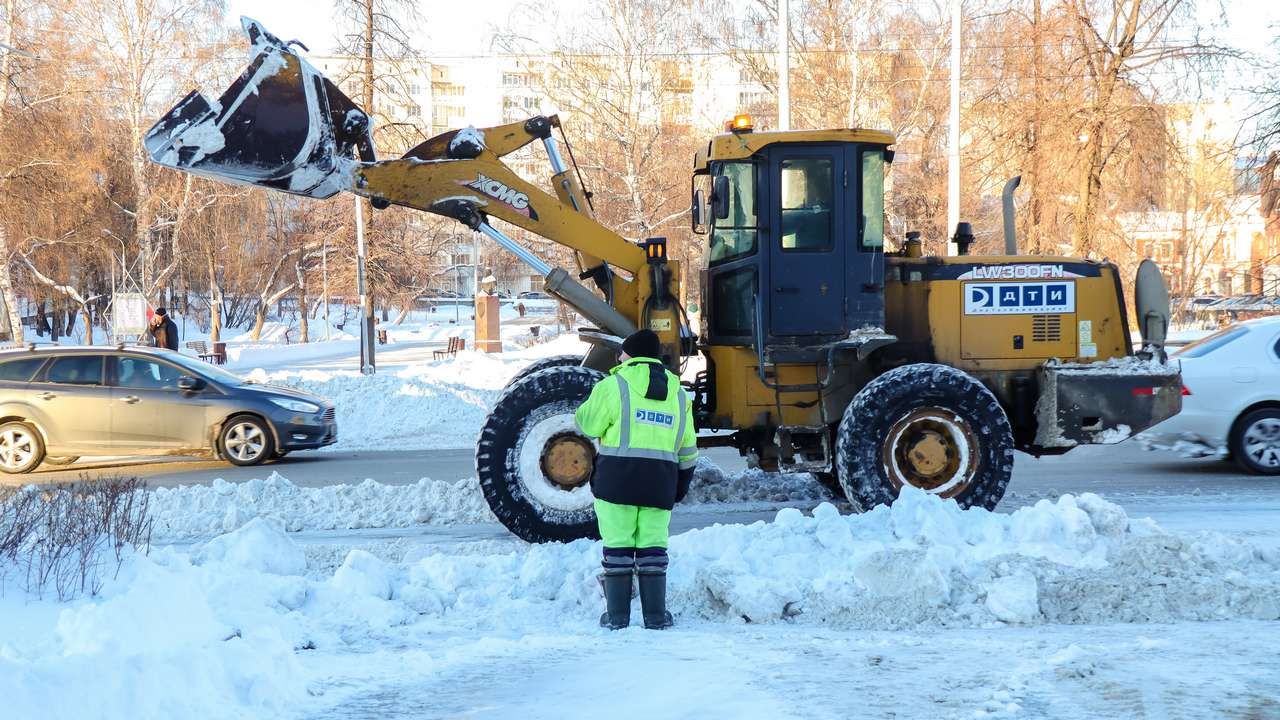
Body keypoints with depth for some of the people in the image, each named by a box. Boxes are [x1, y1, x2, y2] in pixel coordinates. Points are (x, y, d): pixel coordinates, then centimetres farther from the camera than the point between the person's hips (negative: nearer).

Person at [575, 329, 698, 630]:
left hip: (617, 478, -4)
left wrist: (598, 400, 20)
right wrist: (681, 485, 25)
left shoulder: (614, 386, -4)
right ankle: (656, 615, 9)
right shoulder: (678, 393, 14)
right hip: (660, 481, 4)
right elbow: (687, 449, 16)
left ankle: (617, 615, 5)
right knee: (652, 546, 9)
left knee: (618, 546, 2)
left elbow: (587, 425, 2)